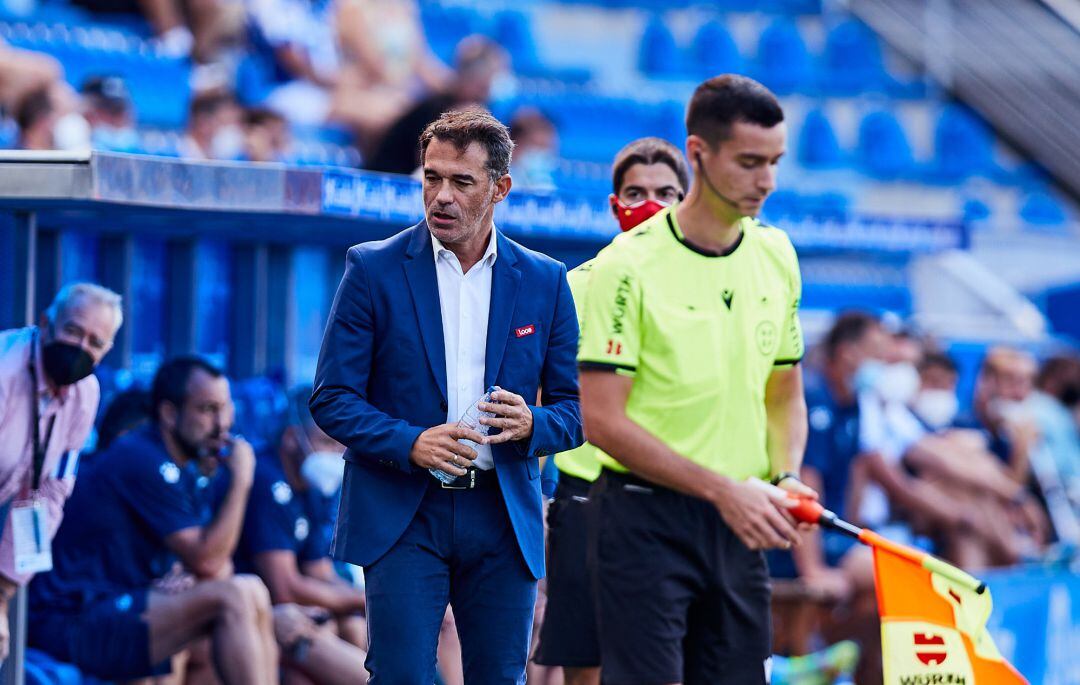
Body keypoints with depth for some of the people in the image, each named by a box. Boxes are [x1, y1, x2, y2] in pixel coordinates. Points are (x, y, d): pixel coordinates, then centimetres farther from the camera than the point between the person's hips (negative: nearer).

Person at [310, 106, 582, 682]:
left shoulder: (545, 282, 7)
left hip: (504, 520, 2)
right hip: (401, 519, -2)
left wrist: (533, 424, -14)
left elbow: (577, 407, 10)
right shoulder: (374, 269, 0)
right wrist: (409, 442, -18)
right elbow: (331, 397, -2)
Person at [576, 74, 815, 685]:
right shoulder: (629, 265, -12)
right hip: (645, 519, -6)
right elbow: (602, 420, -14)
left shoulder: (777, 256, 9)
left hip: (739, 525, 6)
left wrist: (785, 478, -2)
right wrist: (723, 489, -18)